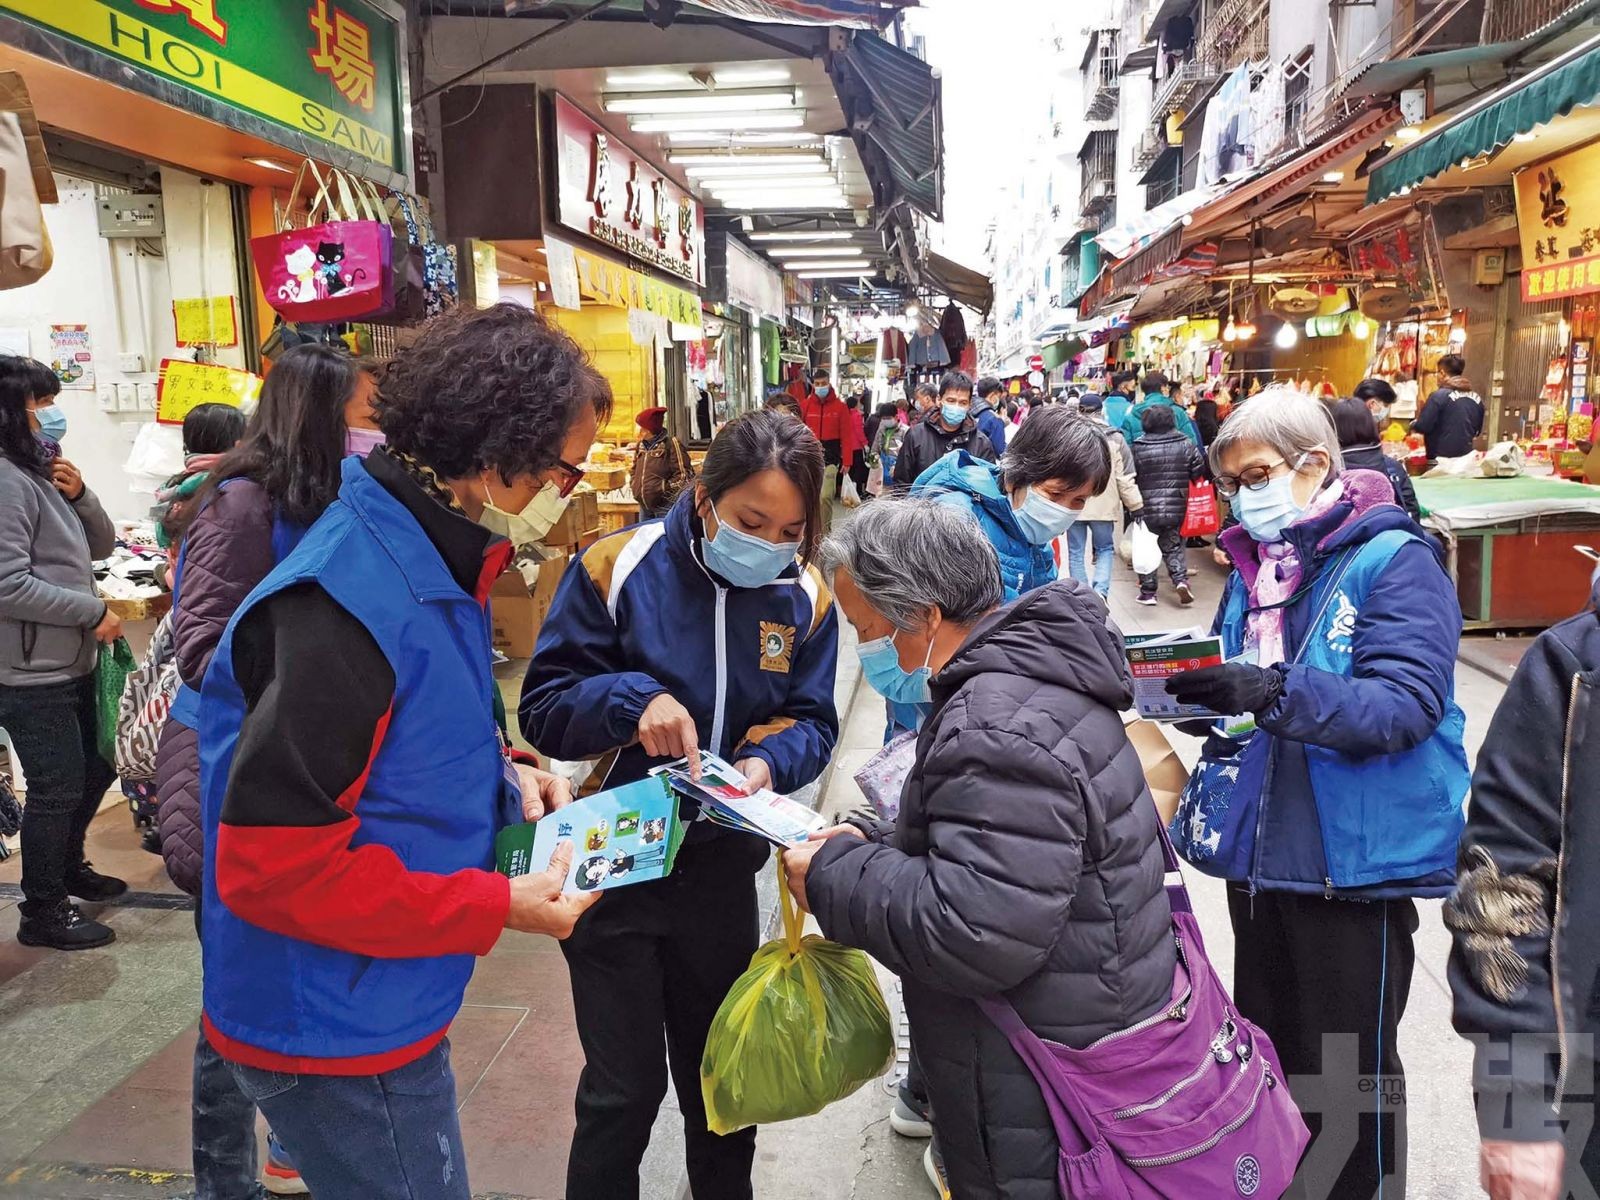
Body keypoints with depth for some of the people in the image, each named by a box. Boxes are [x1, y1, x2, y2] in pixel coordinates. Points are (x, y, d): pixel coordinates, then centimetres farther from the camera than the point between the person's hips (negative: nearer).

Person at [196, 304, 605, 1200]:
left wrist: (500, 772, -2)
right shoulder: (347, 602, -28)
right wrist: (497, 907, -22)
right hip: (337, 1035, -9)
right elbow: (273, 860, -28)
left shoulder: (429, 564, 2)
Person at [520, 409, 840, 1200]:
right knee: (623, 1089, 7)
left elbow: (812, 724, -1)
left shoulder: (805, 598, -5)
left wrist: (767, 762, -23)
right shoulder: (618, 568, -15)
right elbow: (544, 708, -12)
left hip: (722, 867, 4)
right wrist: (634, 699, -31)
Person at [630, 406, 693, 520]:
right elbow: (635, 470, 27)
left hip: (665, 509, -7)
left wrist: (664, 488, -16)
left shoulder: (671, 444, -12)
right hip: (645, 507, 7)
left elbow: (685, 475, -15)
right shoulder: (641, 446, 10)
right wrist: (634, 485, 11)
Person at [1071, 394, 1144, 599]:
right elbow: (1125, 478, -1)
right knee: (1105, 549, 15)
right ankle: (1100, 591, -5)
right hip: (1103, 505, 0)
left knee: (1075, 553, 10)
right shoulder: (1114, 438, -2)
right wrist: (1135, 505, 7)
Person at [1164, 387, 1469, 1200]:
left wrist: (1277, 692, -39)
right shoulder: (1256, 562, 8)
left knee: (1345, 1073, 7)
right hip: (1261, 849, 7)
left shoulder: (1394, 560, -13)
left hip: (1355, 857, -7)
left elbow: (1409, 703, -25)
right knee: (1266, 1050, 21)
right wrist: (1192, 685, -3)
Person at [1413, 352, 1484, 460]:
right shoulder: (1476, 398, 8)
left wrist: (1413, 424, 7)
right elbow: (1477, 430, 17)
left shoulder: (1439, 395, -13)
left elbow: (1422, 427, -14)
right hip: (1465, 457, 6)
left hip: (1440, 458, -6)